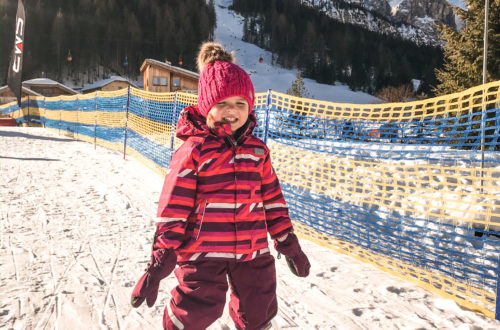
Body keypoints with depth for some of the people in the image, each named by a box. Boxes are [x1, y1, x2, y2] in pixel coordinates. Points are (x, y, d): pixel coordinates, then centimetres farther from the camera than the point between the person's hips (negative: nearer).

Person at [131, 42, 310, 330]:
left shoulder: (257, 150, 4)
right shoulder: (193, 151, -10)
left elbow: (272, 199, 11)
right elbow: (173, 210, -10)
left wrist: (288, 243, 14)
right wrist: (159, 264, -11)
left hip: (253, 253, 5)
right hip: (203, 253, -4)